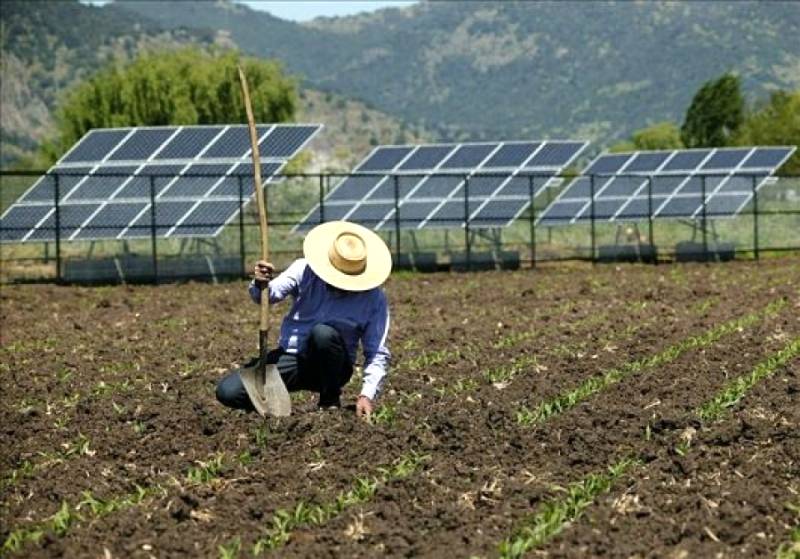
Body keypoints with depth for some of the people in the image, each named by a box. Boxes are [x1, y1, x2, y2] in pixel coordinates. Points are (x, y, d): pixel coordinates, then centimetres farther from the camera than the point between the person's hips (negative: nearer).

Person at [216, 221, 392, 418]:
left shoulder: (374, 298, -10)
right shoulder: (305, 270, -8)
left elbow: (378, 354, -8)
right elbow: (274, 293, -21)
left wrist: (367, 394, -20)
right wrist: (261, 285, -45)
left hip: (332, 368, -1)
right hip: (291, 357, 1)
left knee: (323, 333, -36)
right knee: (228, 392, -19)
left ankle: (330, 401, -13)